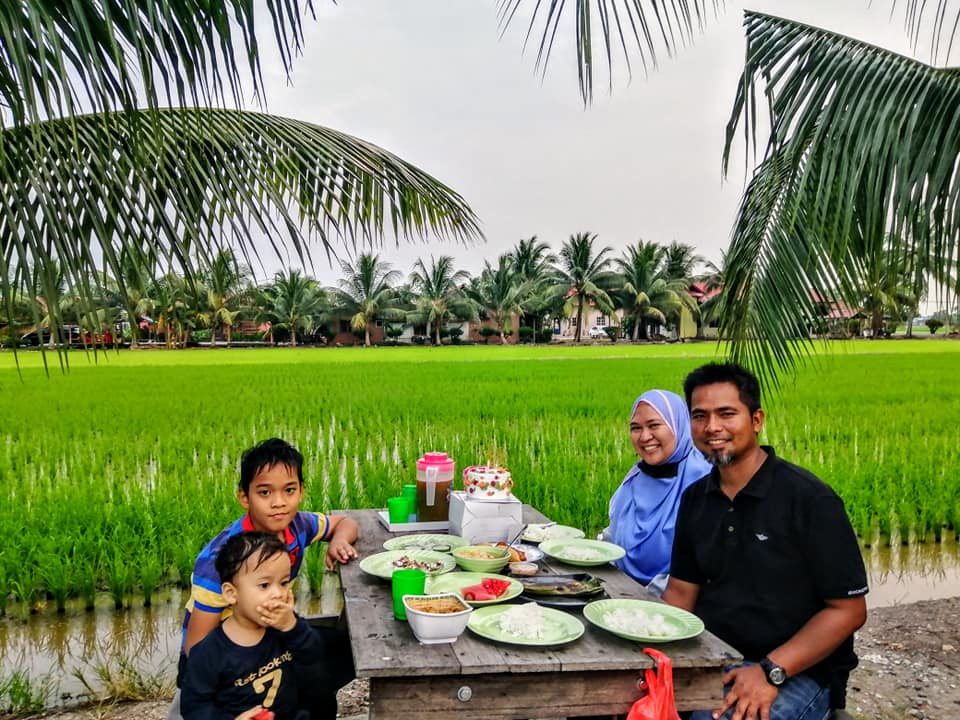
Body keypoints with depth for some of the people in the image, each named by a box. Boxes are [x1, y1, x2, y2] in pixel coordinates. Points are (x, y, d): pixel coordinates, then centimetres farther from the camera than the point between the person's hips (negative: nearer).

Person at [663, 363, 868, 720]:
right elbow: (681, 591, 10)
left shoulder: (809, 499, -12)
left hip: (795, 671, -5)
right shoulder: (695, 498, 6)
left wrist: (770, 672, -20)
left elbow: (848, 609, -11)